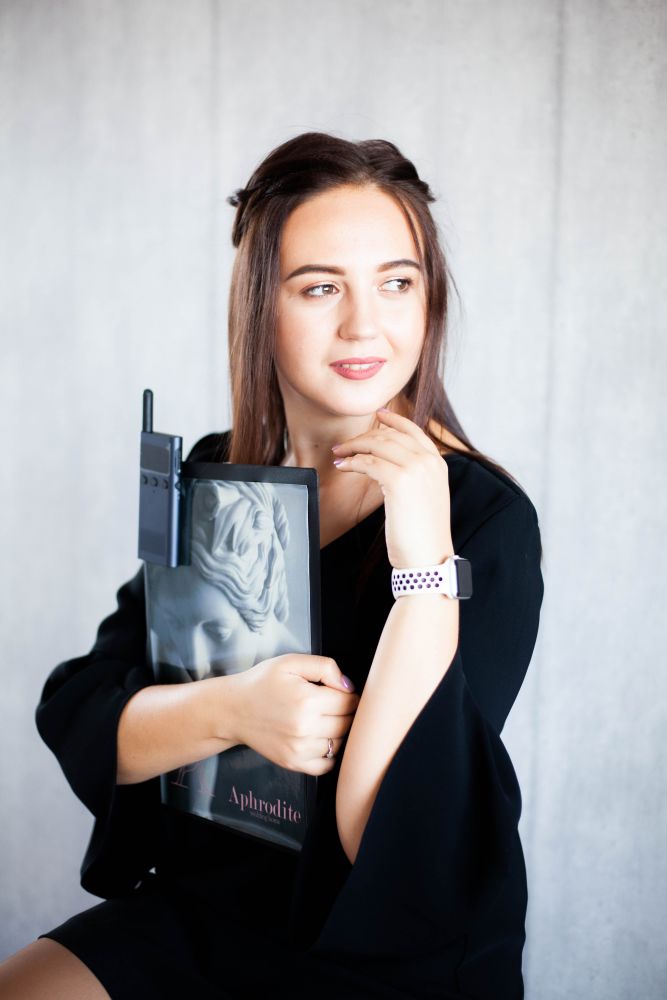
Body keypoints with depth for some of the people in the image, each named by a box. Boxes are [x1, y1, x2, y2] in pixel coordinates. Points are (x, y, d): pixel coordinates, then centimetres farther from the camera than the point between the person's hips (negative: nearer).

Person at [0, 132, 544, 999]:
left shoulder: (487, 519, -15)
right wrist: (231, 710, -22)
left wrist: (423, 559, -29)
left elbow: (385, 836, -22)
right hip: (193, 914, 4)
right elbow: (76, 716, -4)